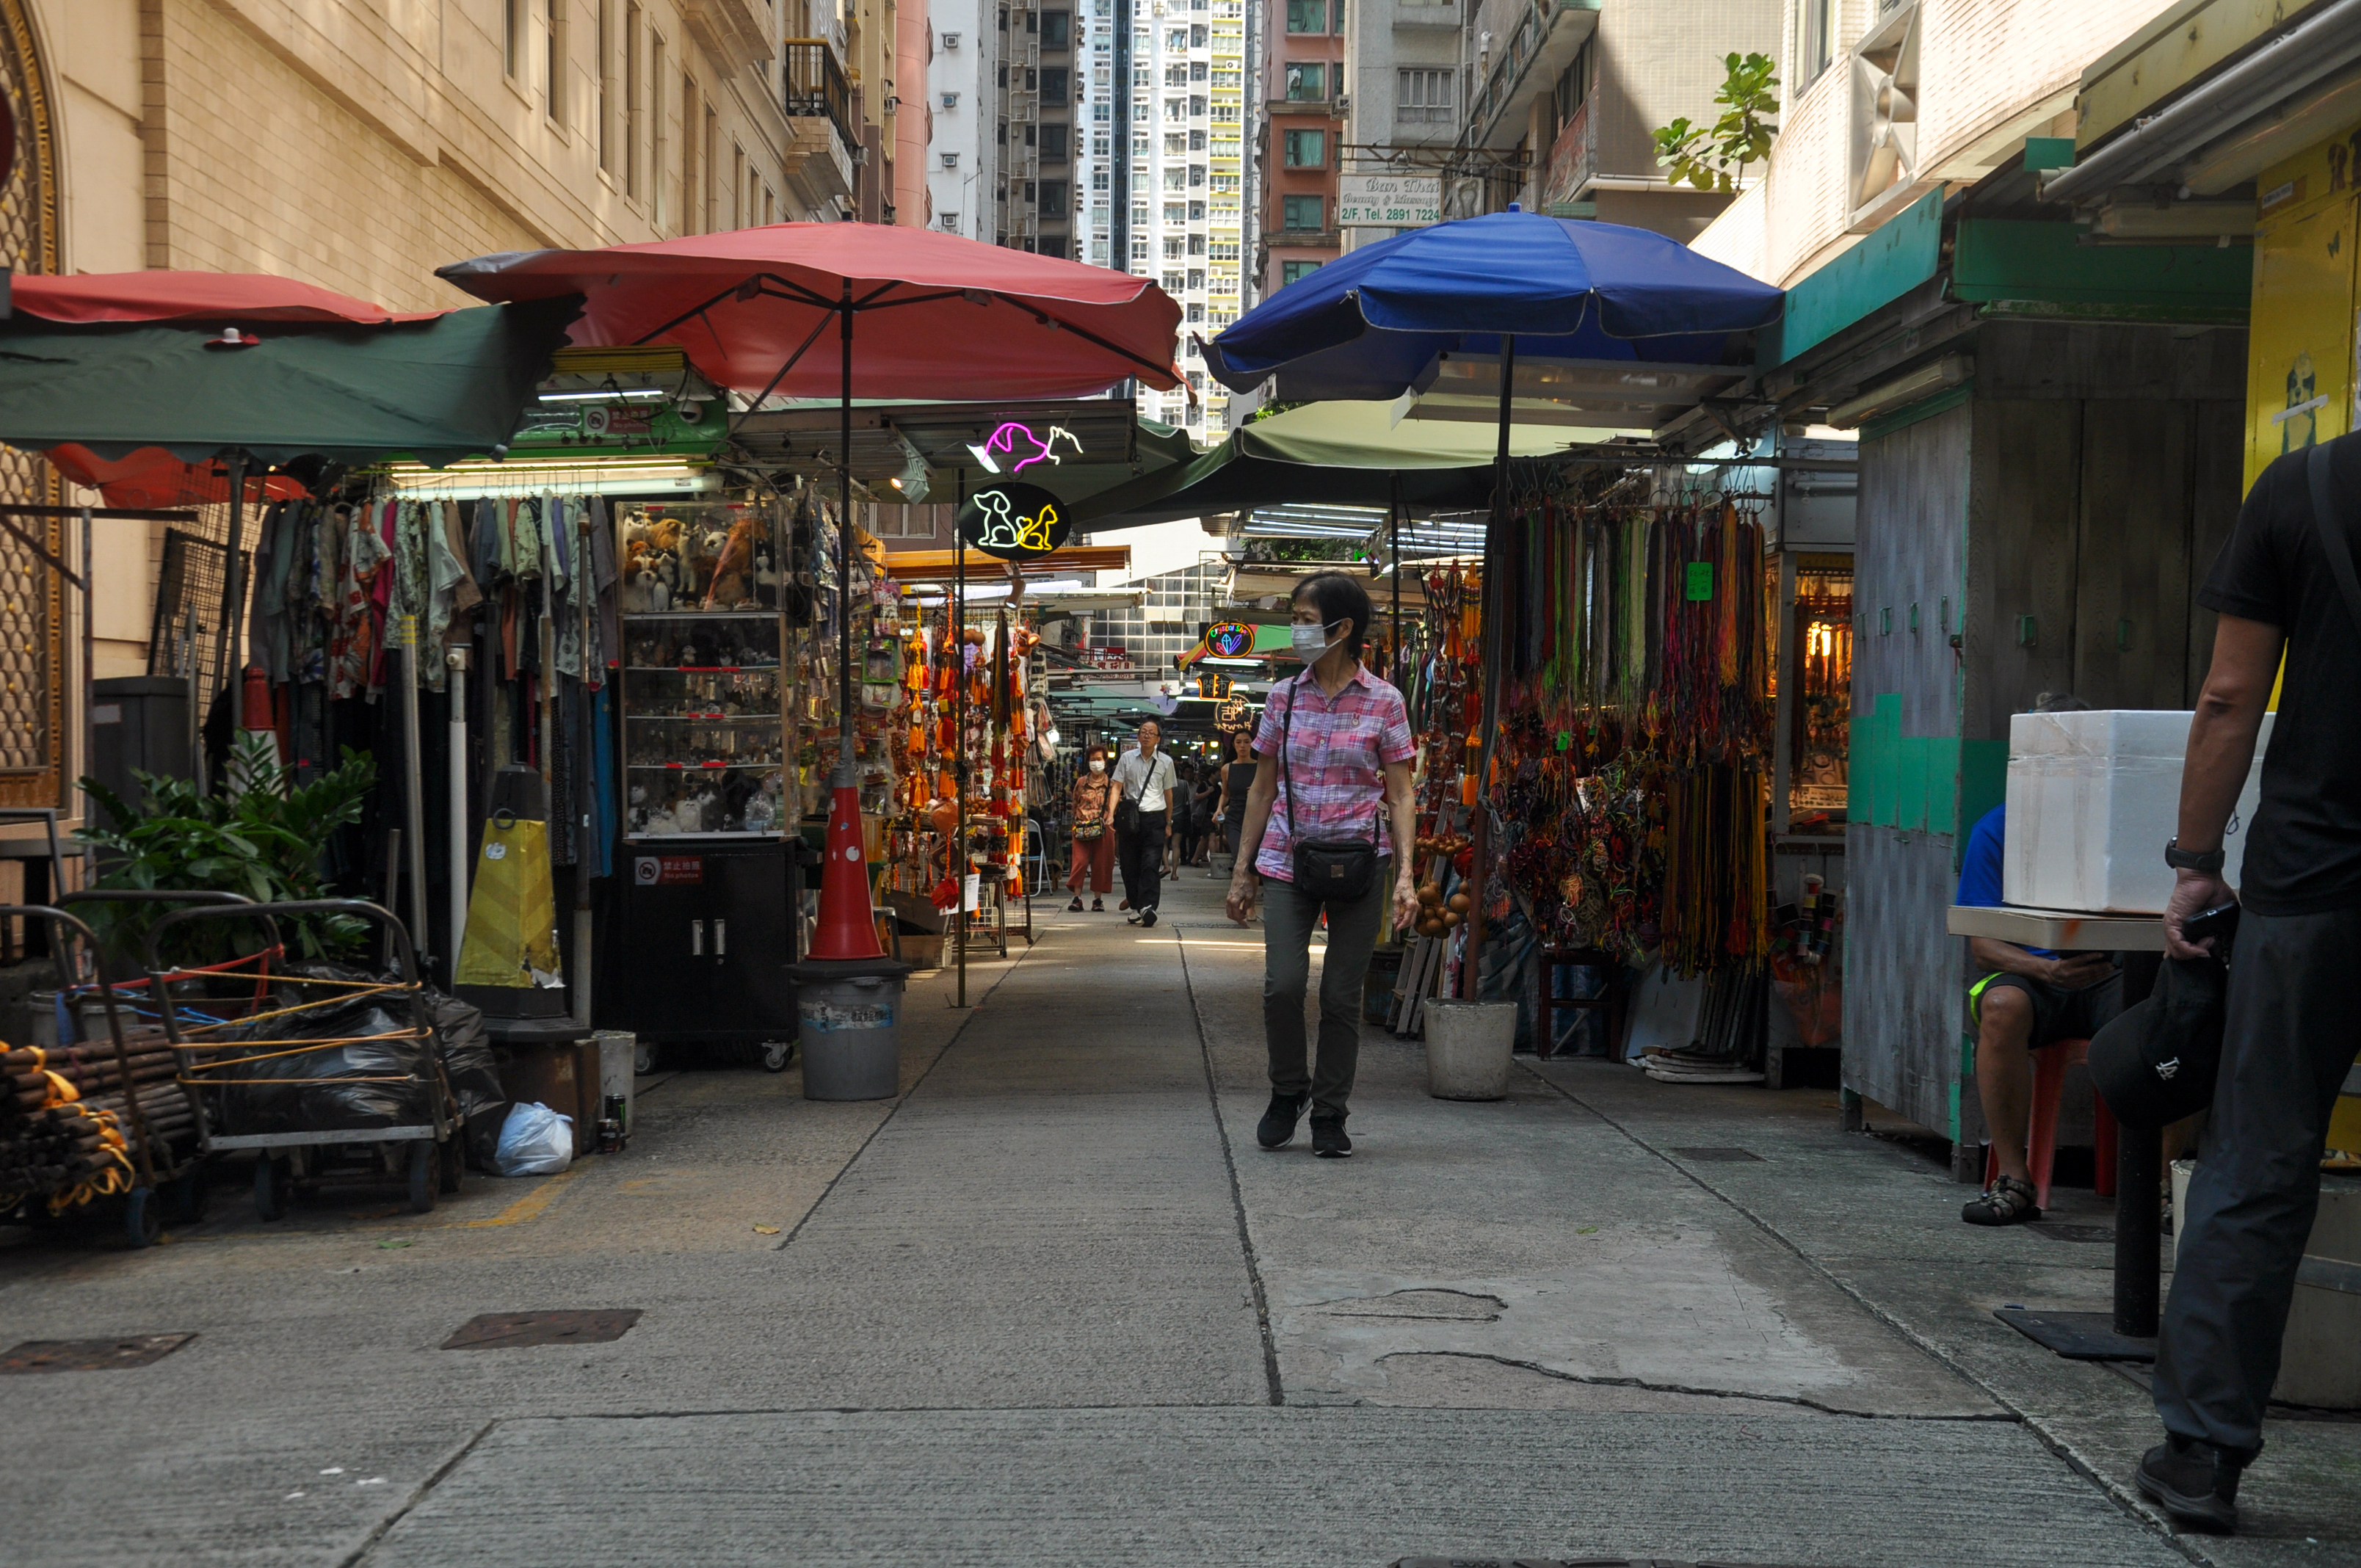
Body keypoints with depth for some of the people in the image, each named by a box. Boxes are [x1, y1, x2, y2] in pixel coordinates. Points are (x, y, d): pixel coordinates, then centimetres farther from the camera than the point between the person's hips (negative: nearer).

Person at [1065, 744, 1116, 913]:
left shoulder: (1111, 784, 6)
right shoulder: (1081, 782, 9)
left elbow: (1113, 804, -5)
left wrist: (1110, 817, -23)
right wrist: (1077, 821, 12)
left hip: (1103, 829, 0)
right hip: (1082, 828, 0)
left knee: (1101, 864, 2)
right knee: (1080, 861, -8)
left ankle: (1098, 899, 10)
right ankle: (1077, 899, -7)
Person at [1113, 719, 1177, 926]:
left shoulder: (1166, 762, 8)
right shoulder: (1127, 758, 7)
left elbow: (1168, 793, 14)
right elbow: (1117, 787, 5)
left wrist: (1168, 822, 15)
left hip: (1155, 817, -1)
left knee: (1151, 864, -13)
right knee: (1129, 865, 3)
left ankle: (1148, 906, -20)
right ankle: (1136, 906, 14)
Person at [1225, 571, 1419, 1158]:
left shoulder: (1384, 703, -1)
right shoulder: (1284, 697, 6)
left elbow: (1400, 797, 0)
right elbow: (1262, 789, 12)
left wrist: (1405, 875, -10)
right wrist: (1242, 872, 10)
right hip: (1287, 860, 2)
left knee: (1342, 994, 2)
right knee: (1282, 983, -11)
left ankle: (1330, 1116, 17)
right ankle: (1287, 1092, 14)